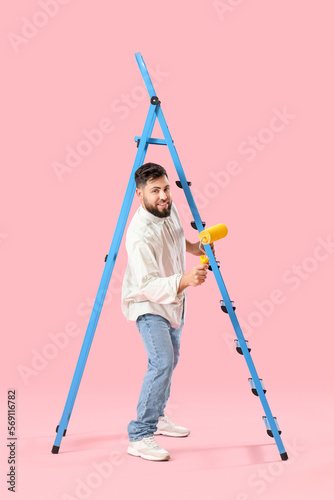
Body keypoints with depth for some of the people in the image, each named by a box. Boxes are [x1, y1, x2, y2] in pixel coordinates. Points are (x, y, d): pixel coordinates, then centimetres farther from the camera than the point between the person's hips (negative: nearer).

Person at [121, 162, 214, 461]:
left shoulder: (168, 210, -6)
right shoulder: (140, 235, -32)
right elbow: (149, 286, -39)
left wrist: (193, 247, 6)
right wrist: (183, 281, -52)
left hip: (173, 300, 9)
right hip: (148, 304, -9)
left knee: (171, 359, 18)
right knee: (162, 363, -21)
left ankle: (156, 417, 36)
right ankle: (139, 437, -11)